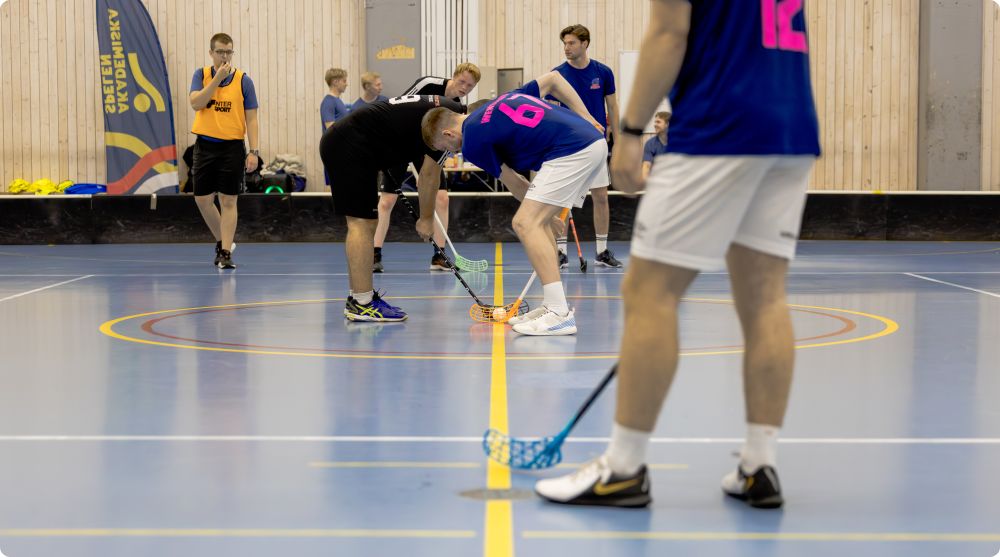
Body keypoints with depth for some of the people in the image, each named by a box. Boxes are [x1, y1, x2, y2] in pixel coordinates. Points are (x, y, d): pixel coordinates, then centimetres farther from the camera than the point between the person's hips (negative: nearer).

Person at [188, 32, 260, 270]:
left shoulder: (243, 80, -1)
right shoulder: (201, 75, 3)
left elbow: (251, 119, -2)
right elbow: (196, 103, -14)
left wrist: (254, 151, -10)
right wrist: (217, 78, -19)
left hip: (232, 146, -2)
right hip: (205, 145, 2)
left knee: (228, 201, -2)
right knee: (203, 199, 5)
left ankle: (225, 252, 3)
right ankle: (222, 241, 26)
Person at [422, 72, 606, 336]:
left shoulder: (472, 142, 1)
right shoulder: (500, 99, 23)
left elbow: (515, 185, 9)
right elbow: (553, 78, 22)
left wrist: (550, 217, 22)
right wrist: (587, 118, 17)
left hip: (572, 151, -9)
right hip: (594, 139, 9)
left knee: (525, 223, -9)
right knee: (538, 222, 16)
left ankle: (560, 314, -15)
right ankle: (553, 306, 17)